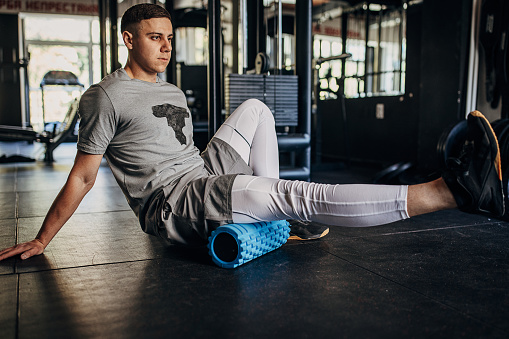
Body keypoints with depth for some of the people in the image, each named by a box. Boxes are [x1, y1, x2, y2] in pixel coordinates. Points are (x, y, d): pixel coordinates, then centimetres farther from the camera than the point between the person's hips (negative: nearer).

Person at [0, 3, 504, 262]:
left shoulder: (173, 93, 20)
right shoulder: (107, 97, -5)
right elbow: (83, 176, -3)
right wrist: (41, 240, -2)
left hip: (205, 179, 9)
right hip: (170, 205, -9)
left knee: (254, 109, 6)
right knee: (298, 193, -27)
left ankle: (271, 211, -4)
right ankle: (453, 189, -33)